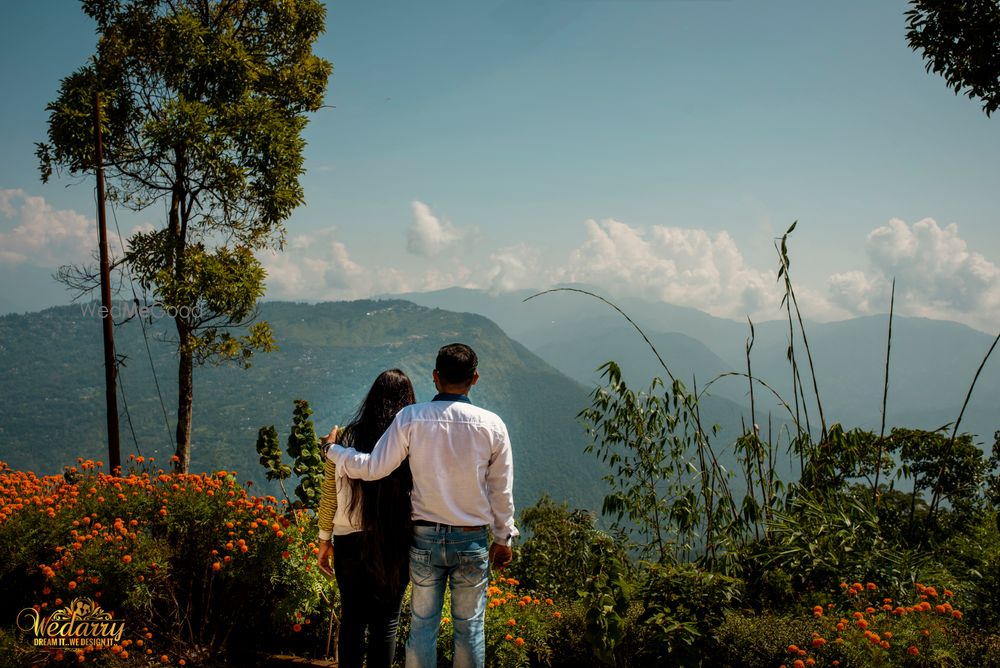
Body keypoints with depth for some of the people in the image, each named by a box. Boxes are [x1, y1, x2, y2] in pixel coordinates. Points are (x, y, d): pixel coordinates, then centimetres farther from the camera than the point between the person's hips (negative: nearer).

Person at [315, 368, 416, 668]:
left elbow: (329, 495, 3)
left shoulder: (345, 438, -1)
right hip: (394, 543, -2)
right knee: (386, 622, 9)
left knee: (352, 618, 15)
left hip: (349, 541, 2)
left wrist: (324, 540, 14)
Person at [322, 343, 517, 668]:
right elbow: (502, 490, 0)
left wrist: (332, 449, 9)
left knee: (422, 625, 12)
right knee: (470, 627, 11)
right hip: (473, 543, 0)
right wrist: (503, 537, 13)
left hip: (425, 538, 0)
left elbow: (373, 468, -8)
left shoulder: (411, 418, -9)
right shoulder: (491, 424, -7)